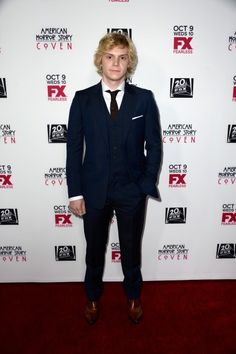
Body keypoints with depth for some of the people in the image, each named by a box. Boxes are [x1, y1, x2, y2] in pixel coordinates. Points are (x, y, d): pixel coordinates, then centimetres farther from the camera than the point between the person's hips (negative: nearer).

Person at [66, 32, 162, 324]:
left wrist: (148, 184, -7)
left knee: (131, 249, 18)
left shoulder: (144, 99, -2)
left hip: (132, 191, 0)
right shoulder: (82, 99, -2)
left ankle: (133, 296, 46)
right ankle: (93, 297, 47)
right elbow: (74, 148, -3)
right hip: (94, 190, 1)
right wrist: (75, 193, -5)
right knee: (94, 249, 19)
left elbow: (154, 145, 0)